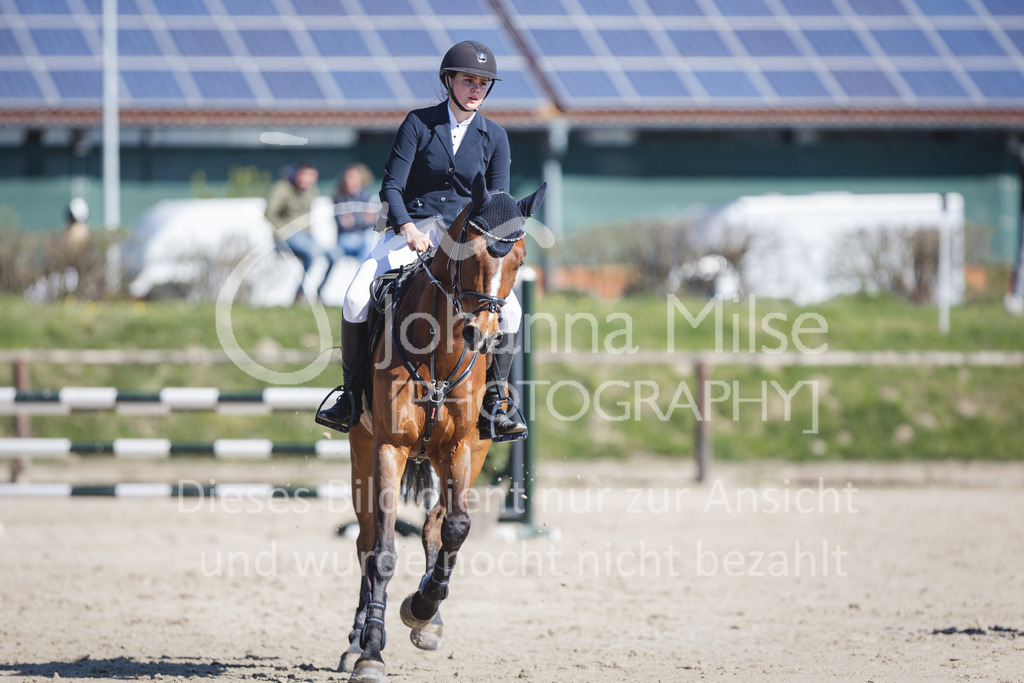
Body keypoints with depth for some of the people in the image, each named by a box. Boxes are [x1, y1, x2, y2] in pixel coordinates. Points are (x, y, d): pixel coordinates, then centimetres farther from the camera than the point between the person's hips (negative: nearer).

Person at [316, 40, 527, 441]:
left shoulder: (494, 137, 5)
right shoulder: (419, 123, -2)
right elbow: (391, 186, -6)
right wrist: (407, 228, -23)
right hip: (411, 229, -2)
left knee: (509, 311, -20)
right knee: (357, 300, -24)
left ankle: (492, 406, -4)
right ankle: (352, 396, -8)